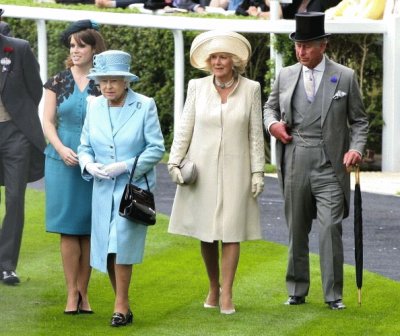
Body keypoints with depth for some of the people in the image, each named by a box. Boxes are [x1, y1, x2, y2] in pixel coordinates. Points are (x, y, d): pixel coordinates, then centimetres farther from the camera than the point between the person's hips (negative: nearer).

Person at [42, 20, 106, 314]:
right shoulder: (58, 82, 5)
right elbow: (48, 122, 5)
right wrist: (61, 149, -11)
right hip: (63, 161, 0)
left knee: (88, 229, 2)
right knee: (68, 228, 0)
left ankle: (83, 291, 10)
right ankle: (72, 292, 4)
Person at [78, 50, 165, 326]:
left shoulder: (145, 106, -5)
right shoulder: (94, 107, 7)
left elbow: (156, 148, -6)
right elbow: (85, 146, 12)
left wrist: (125, 166, -17)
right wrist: (89, 164, -10)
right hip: (103, 189, 5)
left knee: (122, 245, -17)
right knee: (107, 251, 5)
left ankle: (121, 307, -9)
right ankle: (124, 305, 19)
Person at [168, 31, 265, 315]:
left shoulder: (250, 89, 0)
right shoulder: (197, 87, 2)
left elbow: (256, 134, 2)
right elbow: (184, 128, 5)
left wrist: (258, 171, -1)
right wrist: (175, 162, -3)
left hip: (234, 170, -1)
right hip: (201, 169, 1)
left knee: (231, 231, -5)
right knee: (206, 232, 6)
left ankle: (226, 294, -2)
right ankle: (213, 287, 22)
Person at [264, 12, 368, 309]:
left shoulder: (345, 77, 2)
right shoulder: (286, 76, 9)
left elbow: (359, 120, 6)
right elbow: (270, 106, 23)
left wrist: (356, 148, -11)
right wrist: (272, 123, 1)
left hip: (330, 165, -3)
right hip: (295, 165, 3)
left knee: (331, 229, -10)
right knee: (296, 231, 9)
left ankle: (334, 295, -3)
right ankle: (297, 291, 19)